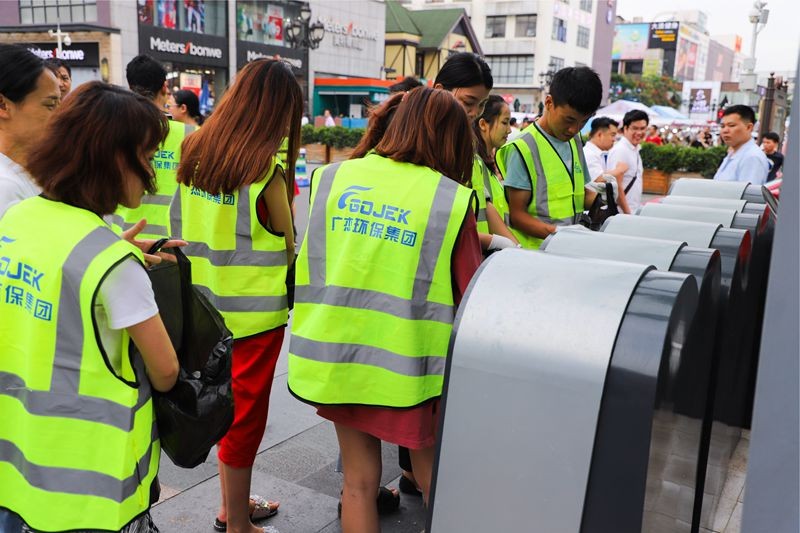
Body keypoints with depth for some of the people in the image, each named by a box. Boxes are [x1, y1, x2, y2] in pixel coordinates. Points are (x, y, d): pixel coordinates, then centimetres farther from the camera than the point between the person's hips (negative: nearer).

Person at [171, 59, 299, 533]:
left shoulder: (196, 150, 1)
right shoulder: (266, 169, -18)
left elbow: (183, 226, 9)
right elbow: (289, 246, -8)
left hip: (209, 304, 7)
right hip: (255, 312, -7)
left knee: (228, 405, 22)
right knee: (246, 415, 9)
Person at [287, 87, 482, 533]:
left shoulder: (334, 177, -1)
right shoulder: (453, 200, -11)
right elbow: (470, 296, -7)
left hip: (336, 353, 4)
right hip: (405, 363, -3)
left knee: (359, 480, 18)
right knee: (433, 482, 17)